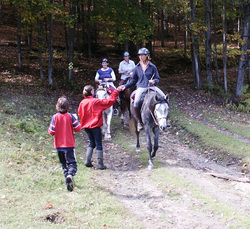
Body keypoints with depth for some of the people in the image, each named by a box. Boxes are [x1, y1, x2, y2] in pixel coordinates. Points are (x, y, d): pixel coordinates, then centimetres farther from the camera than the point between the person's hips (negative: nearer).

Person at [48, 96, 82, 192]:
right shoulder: (70, 116, -8)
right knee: (72, 162, -1)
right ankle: (70, 175, -29)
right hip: (69, 144, -2)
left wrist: (50, 130, 14)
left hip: (59, 145, 2)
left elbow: (51, 132, -8)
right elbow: (78, 128, -8)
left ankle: (67, 178, 10)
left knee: (64, 164, 15)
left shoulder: (55, 117, -7)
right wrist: (76, 121, 10)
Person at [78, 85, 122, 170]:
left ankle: (88, 160, 11)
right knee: (99, 145, 3)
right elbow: (110, 101, -13)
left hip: (86, 126, 5)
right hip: (95, 126, -5)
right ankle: (100, 164, 5)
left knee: (92, 143, 20)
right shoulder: (96, 101, -15)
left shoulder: (82, 103, -2)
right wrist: (116, 91, -5)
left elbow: (80, 114, 10)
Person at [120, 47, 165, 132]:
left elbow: (157, 79, 10)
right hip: (141, 88, 0)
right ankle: (139, 122, -10)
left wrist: (154, 81, -13)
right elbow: (134, 80, 19)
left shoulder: (152, 67, 6)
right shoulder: (137, 67, 11)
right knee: (136, 102, -29)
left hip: (151, 87, 0)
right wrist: (125, 86, 8)